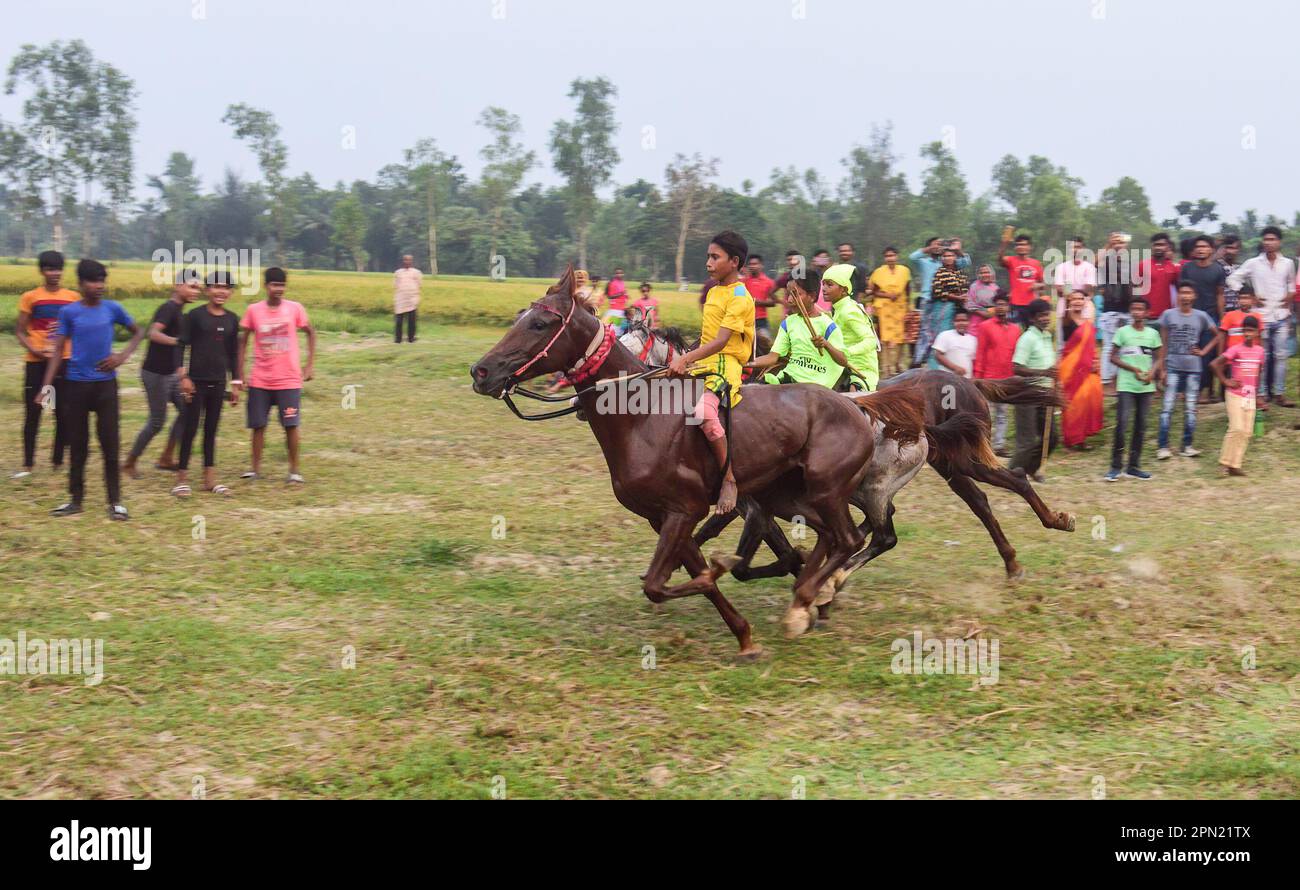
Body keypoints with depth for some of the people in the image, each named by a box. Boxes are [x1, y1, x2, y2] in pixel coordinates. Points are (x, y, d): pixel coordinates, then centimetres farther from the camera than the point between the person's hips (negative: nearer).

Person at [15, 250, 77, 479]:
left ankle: (58, 461, 15)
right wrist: (32, 349, -14)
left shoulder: (73, 297, 5)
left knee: (63, 415, 4)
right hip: (36, 363, -1)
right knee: (32, 413, 0)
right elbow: (20, 331, 3)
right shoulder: (30, 298, 1)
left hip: (65, 361, 1)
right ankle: (28, 464, 7)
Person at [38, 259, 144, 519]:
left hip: (106, 384, 0)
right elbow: (58, 350, -1)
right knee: (78, 445, 7)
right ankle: (76, 499, 17)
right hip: (76, 385, 0)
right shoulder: (69, 312, -2)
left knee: (110, 444, -3)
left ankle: (115, 502, 3)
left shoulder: (112, 309, 0)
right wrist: (47, 385, -9)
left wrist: (123, 356, -2)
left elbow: (138, 331, 14)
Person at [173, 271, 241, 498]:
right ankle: (182, 478, 4)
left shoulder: (232, 319, 8)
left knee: (211, 430, 10)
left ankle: (210, 479, 16)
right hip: (196, 381, -4)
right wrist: (183, 376, -14)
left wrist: (235, 383, 12)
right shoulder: (195, 315, -5)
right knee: (190, 429, -1)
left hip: (218, 383, 4)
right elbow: (181, 346, -6)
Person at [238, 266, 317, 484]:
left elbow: (311, 333, 9)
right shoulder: (253, 310, -2)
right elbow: (243, 341, 7)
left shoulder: (295, 309, -4)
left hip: (289, 380, -1)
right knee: (258, 425, 4)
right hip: (260, 381, 1)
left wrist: (310, 364, 4)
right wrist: (240, 373, 2)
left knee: (292, 425, -2)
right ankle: (256, 468, 17)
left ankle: (294, 470, 9)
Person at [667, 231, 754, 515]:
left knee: (704, 411, -35)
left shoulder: (739, 298, -12)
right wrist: (686, 360, 17)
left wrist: (686, 359, -32)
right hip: (704, 362, 10)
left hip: (726, 364, -10)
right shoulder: (714, 291, 17)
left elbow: (719, 342, -22)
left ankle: (729, 479, -27)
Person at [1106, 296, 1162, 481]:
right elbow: (1113, 357, -1)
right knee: (1122, 424, -10)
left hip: (1146, 386, 4)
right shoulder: (1122, 332, -1)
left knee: (1141, 426, 7)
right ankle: (1116, 467, -4)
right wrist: (1133, 369, -13)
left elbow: (1159, 358, 12)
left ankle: (1133, 466, 15)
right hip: (1126, 385, -4)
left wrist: (1153, 371, -9)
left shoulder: (1152, 334, 7)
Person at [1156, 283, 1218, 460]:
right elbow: (1163, 344, 2)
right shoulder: (1168, 315, 0)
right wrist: (1162, 369, -2)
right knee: (1167, 407, -6)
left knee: (1190, 408, 6)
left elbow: (1218, 335, 15)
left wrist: (1204, 351, 3)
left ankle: (1187, 446, 12)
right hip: (1173, 367, -2)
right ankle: (1163, 447, -6)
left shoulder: (1201, 317, 3)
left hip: (1193, 369, 2)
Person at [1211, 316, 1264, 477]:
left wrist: (1256, 390, 15)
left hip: (1250, 396, 5)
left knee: (1246, 432, 3)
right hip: (1235, 395, -5)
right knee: (1237, 428, -14)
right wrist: (1225, 381, -14)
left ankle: (1235, 465, 8)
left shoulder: (1259, 350, 5)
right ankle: (1226, 462, -4)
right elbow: (1214, 364, -18)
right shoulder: (1235, 350, -12)